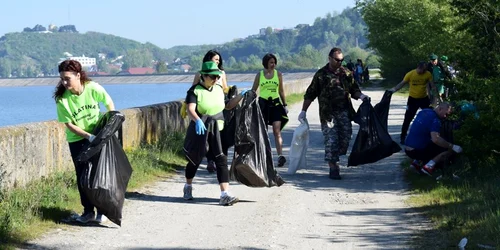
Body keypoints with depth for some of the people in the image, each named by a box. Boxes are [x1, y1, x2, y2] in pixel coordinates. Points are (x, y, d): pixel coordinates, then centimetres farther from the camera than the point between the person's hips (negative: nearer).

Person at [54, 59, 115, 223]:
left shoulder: (93, 88, -20)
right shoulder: (62, 99, -20)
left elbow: (109, 104, -3)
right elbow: (69, 124, -15)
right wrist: (89, 137, -23)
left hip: (97, 135, 0)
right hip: (76, 139, 0)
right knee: (82, 174, 2)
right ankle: (88, 211, 14)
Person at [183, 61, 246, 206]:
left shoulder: (219, 89, 7)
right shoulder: (195, 91, -11)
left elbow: (227, 106, 20)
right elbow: (190, 110, -26)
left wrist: (241, 96, 7)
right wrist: (197, 120, -45)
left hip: (217, 130, 3)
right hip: (200, 129, -3)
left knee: (221, 161, -12)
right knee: (194, 160, 14)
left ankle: (225, 195, -18)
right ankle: (188, 187, 42)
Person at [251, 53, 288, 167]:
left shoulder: (278, 74, 5)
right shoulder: (259, 75, 3)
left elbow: (281, 91, 14)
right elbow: (253, 90, 9)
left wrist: (285, 104, 14)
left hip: (275, 103, 0)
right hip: (263, 103, 0)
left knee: (277, 130, -12)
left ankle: (280, 155, -21)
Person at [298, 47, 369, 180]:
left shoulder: (346, 73, 11)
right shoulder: (321, 74, 1)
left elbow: (353, 89, 18)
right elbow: (310, 94, 5)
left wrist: (361, 96, -4)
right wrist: (303, 111, 2)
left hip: (344, 112, 4)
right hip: (328, 113, -3)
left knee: (345, 138, 0)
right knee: (331, 140, -6)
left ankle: (334, 160, 19)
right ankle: (333, 168, 0)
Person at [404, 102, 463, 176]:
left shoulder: (424, 111, 10)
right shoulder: (435, 119, -17)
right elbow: (435, 139, -30)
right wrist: (452, 146, -24)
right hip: (418, 151, -8)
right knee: (450, 149, -5)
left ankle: (417, 162, 13)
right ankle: (429, 166, -12)